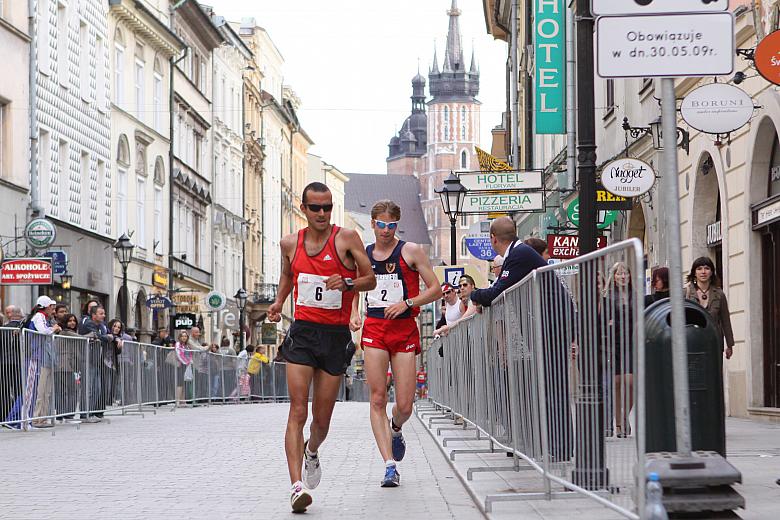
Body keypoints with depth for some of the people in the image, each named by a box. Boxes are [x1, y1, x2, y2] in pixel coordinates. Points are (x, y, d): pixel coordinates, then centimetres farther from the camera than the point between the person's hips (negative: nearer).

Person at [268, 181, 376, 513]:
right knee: (298, 411, -13)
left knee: (322, 418, 9)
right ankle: (296, 486, -19)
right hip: (301, 333, 1)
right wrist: (278, 302, 10)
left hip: (336, 335, -1)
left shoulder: (346, 238, -2)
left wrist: (346, 284, -19)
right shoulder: (291, 243, 7)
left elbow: (370, 280, 0)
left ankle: (312, 452, 44)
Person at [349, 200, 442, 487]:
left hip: (405, 330, -2)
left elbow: (436, 289, 0)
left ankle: (395, 430, 35)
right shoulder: (363, 255, 10)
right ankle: (390, 464, -7)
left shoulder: (411, 251, 0)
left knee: (404, 406, -2)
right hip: (374, 329, 2)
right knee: (378, 399, -8)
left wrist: (407, 303, -14)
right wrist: (354, 314, 5)